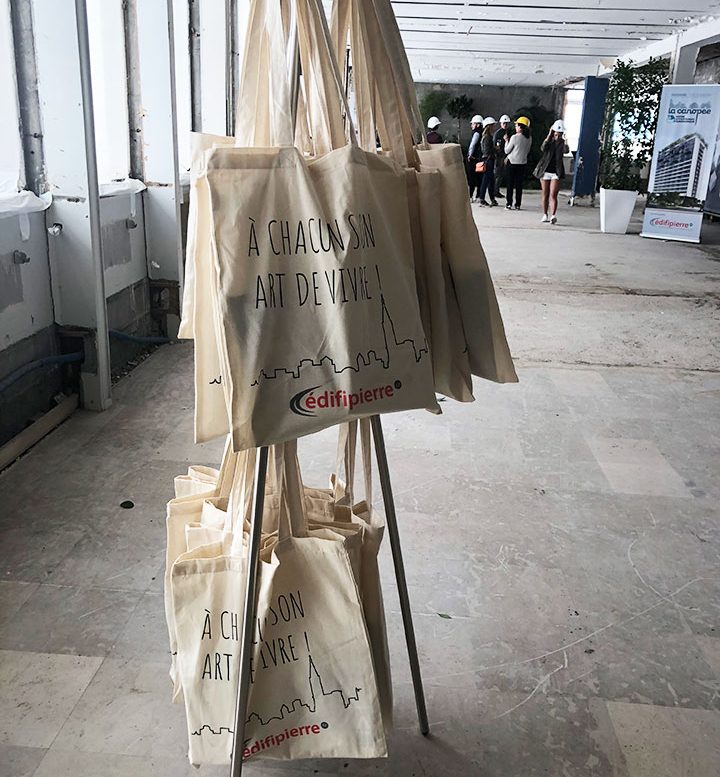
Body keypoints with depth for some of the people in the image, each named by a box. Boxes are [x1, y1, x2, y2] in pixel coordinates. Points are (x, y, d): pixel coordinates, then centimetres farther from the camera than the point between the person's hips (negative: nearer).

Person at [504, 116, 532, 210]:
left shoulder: (515, 137, -15)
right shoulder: (529, 138, 1)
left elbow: (507, 150, -8)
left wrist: (507, 141, 6)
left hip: (512, 163, -4)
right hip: (523, 163, 4)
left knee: (510, 184, 4)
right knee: (519, 184, 8)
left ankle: (509, 204, 3)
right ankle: (518, 204, 9)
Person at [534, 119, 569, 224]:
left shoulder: (562, 142, 1)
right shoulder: (548, 141, 3)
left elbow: (566, 151, -19)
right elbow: (543, 148, -18)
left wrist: (565, 140, -28)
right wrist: (549, 136, -20)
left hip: (556, 172, -2)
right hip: (545, 170, 2)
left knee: (553, 195, -12)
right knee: (545, 195, 8)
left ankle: (553, 215, -20)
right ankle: (545, 215, 18)